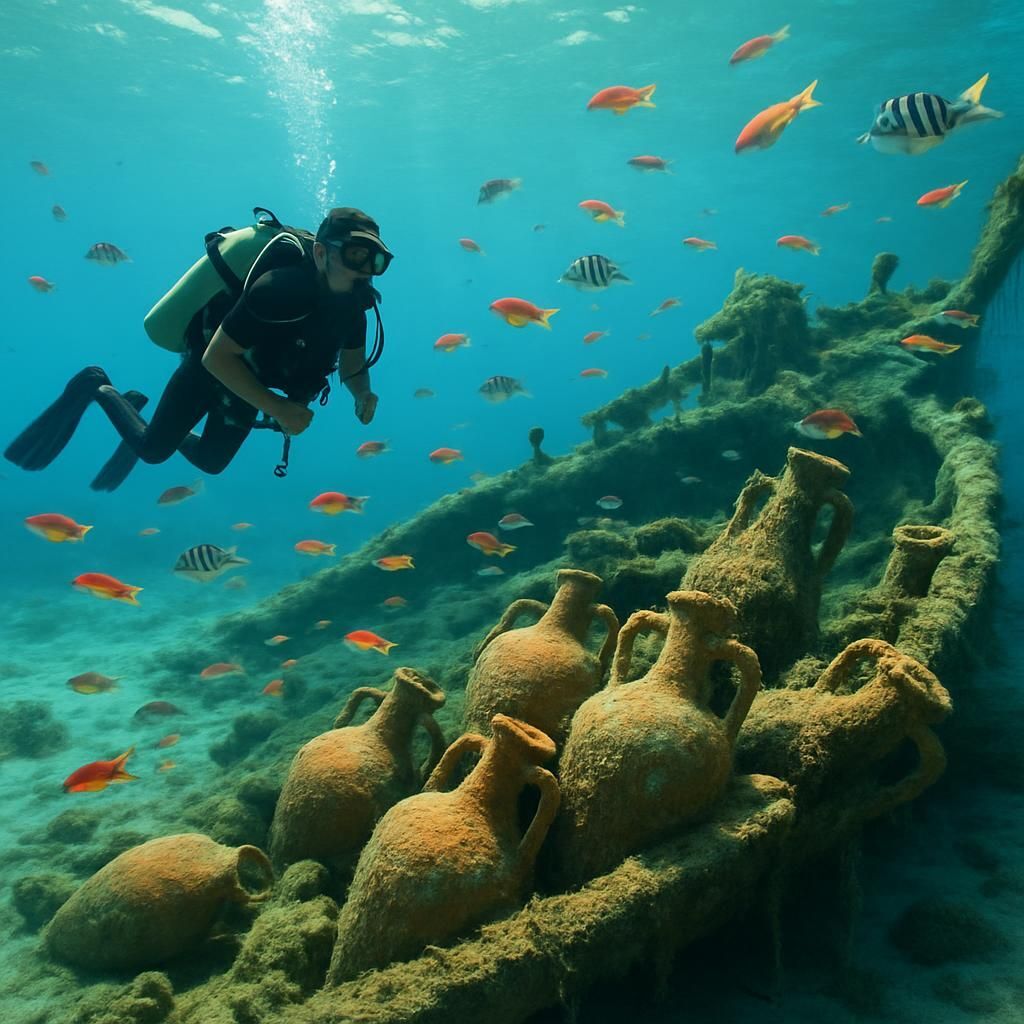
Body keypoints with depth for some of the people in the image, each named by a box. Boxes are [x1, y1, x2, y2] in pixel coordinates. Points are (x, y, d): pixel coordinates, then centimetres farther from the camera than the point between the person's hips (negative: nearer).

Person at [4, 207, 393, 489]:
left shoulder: (353, 300, -16)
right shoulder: (283, 288, -38)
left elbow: (352, 362, -1)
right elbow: (216, 357, -34)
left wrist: (363, 395, -23)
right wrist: (277, 407, -38)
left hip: (250, 382, 7)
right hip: (208, 368, -7)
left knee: (211, 462, 22)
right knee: (153, 449, 4)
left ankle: (139, 411, 46)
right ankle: (97, 389, 28)